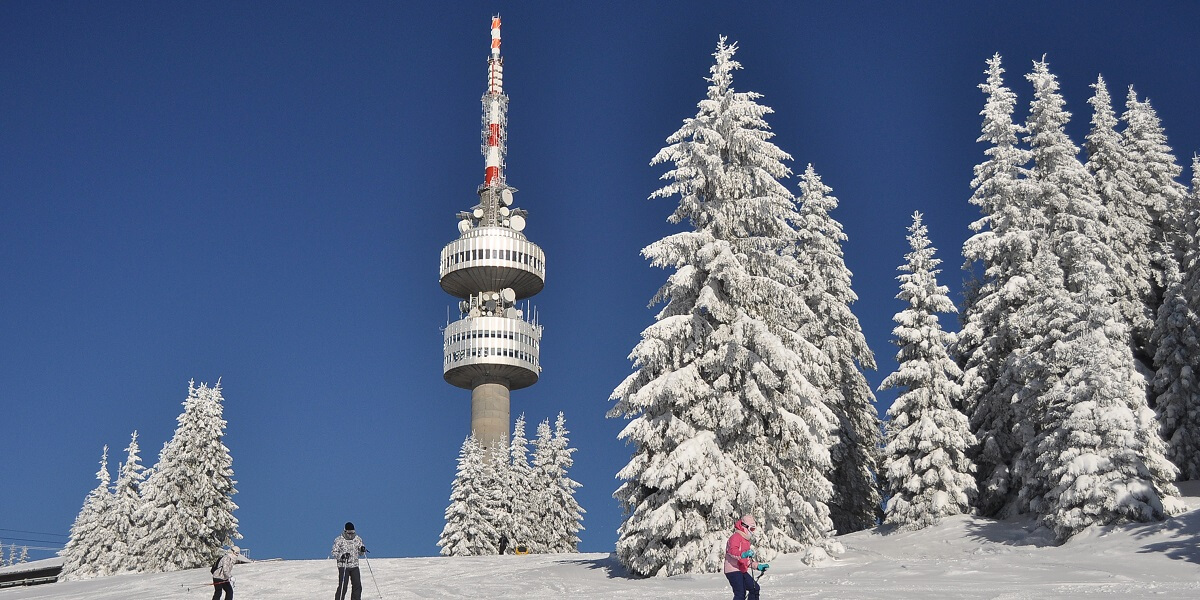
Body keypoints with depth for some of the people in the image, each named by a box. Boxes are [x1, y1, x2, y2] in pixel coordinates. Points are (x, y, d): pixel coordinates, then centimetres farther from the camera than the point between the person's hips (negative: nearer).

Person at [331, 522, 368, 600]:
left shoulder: (358, 539, 6)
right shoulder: (339, 540, -5)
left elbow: (360, 553, 14)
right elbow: (334, 553, -4)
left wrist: (362, 550, -9)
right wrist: (342, 556, -22)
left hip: (355, 566, 4)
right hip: (343, 566, -4)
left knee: (357, 586, 1)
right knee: (343, 587, -8)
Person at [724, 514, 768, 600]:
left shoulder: (746, 540, 23)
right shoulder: (735, 537, -9)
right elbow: (732, 551, -30)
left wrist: (758, 566, 18)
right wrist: (743, 554, -46)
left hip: (742, 571, 10)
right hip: (733, 570, -10)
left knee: (755, 588, 11)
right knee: (740, 593, -19)